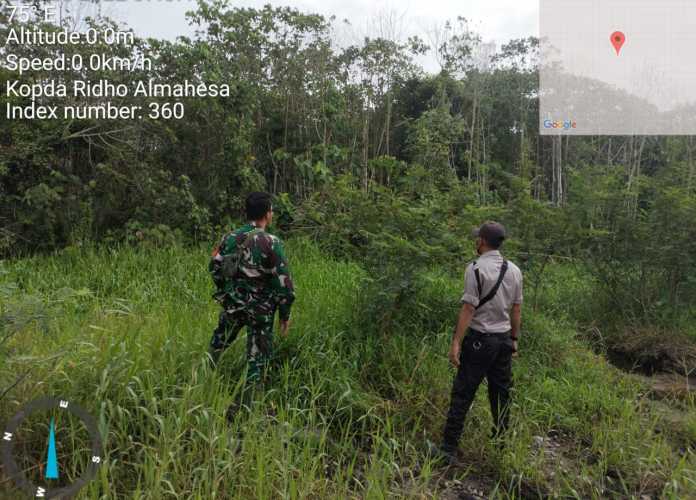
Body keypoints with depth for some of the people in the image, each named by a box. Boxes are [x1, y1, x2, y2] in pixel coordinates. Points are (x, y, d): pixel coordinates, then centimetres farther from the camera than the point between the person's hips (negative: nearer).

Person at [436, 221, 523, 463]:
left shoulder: (476, 268, -12)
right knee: (501, 394, 14)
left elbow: (468, 309, -16)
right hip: (504, 339, 6)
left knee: (462, 394, -2)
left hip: (479, 339, -6)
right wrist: (514, 339, 20)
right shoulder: (514, 270, 7)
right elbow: (516, 309, 11)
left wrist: (456, 342, -14)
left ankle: (449, 448, 1)